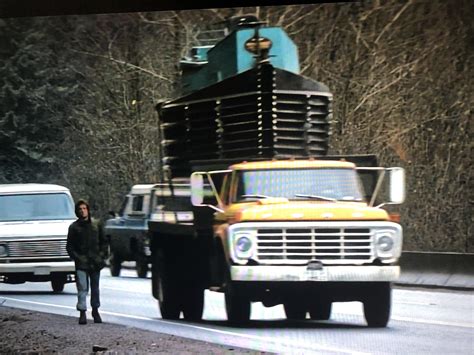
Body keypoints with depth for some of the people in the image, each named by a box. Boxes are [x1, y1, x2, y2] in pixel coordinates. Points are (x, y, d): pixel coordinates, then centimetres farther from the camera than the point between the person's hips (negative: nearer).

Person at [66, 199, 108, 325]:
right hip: (81, 263, -2)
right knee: (82, 288, -9)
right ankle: (82, 312, -9)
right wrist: (76, 257, -9)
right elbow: (69, 246, 4)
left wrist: (102, 255, 0)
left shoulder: (96, 225, 8)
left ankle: (95, 310, 24)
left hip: (95, 262, 2)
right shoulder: (74, 227, 2)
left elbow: (103, 242, 13)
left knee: (95, 288, 11)